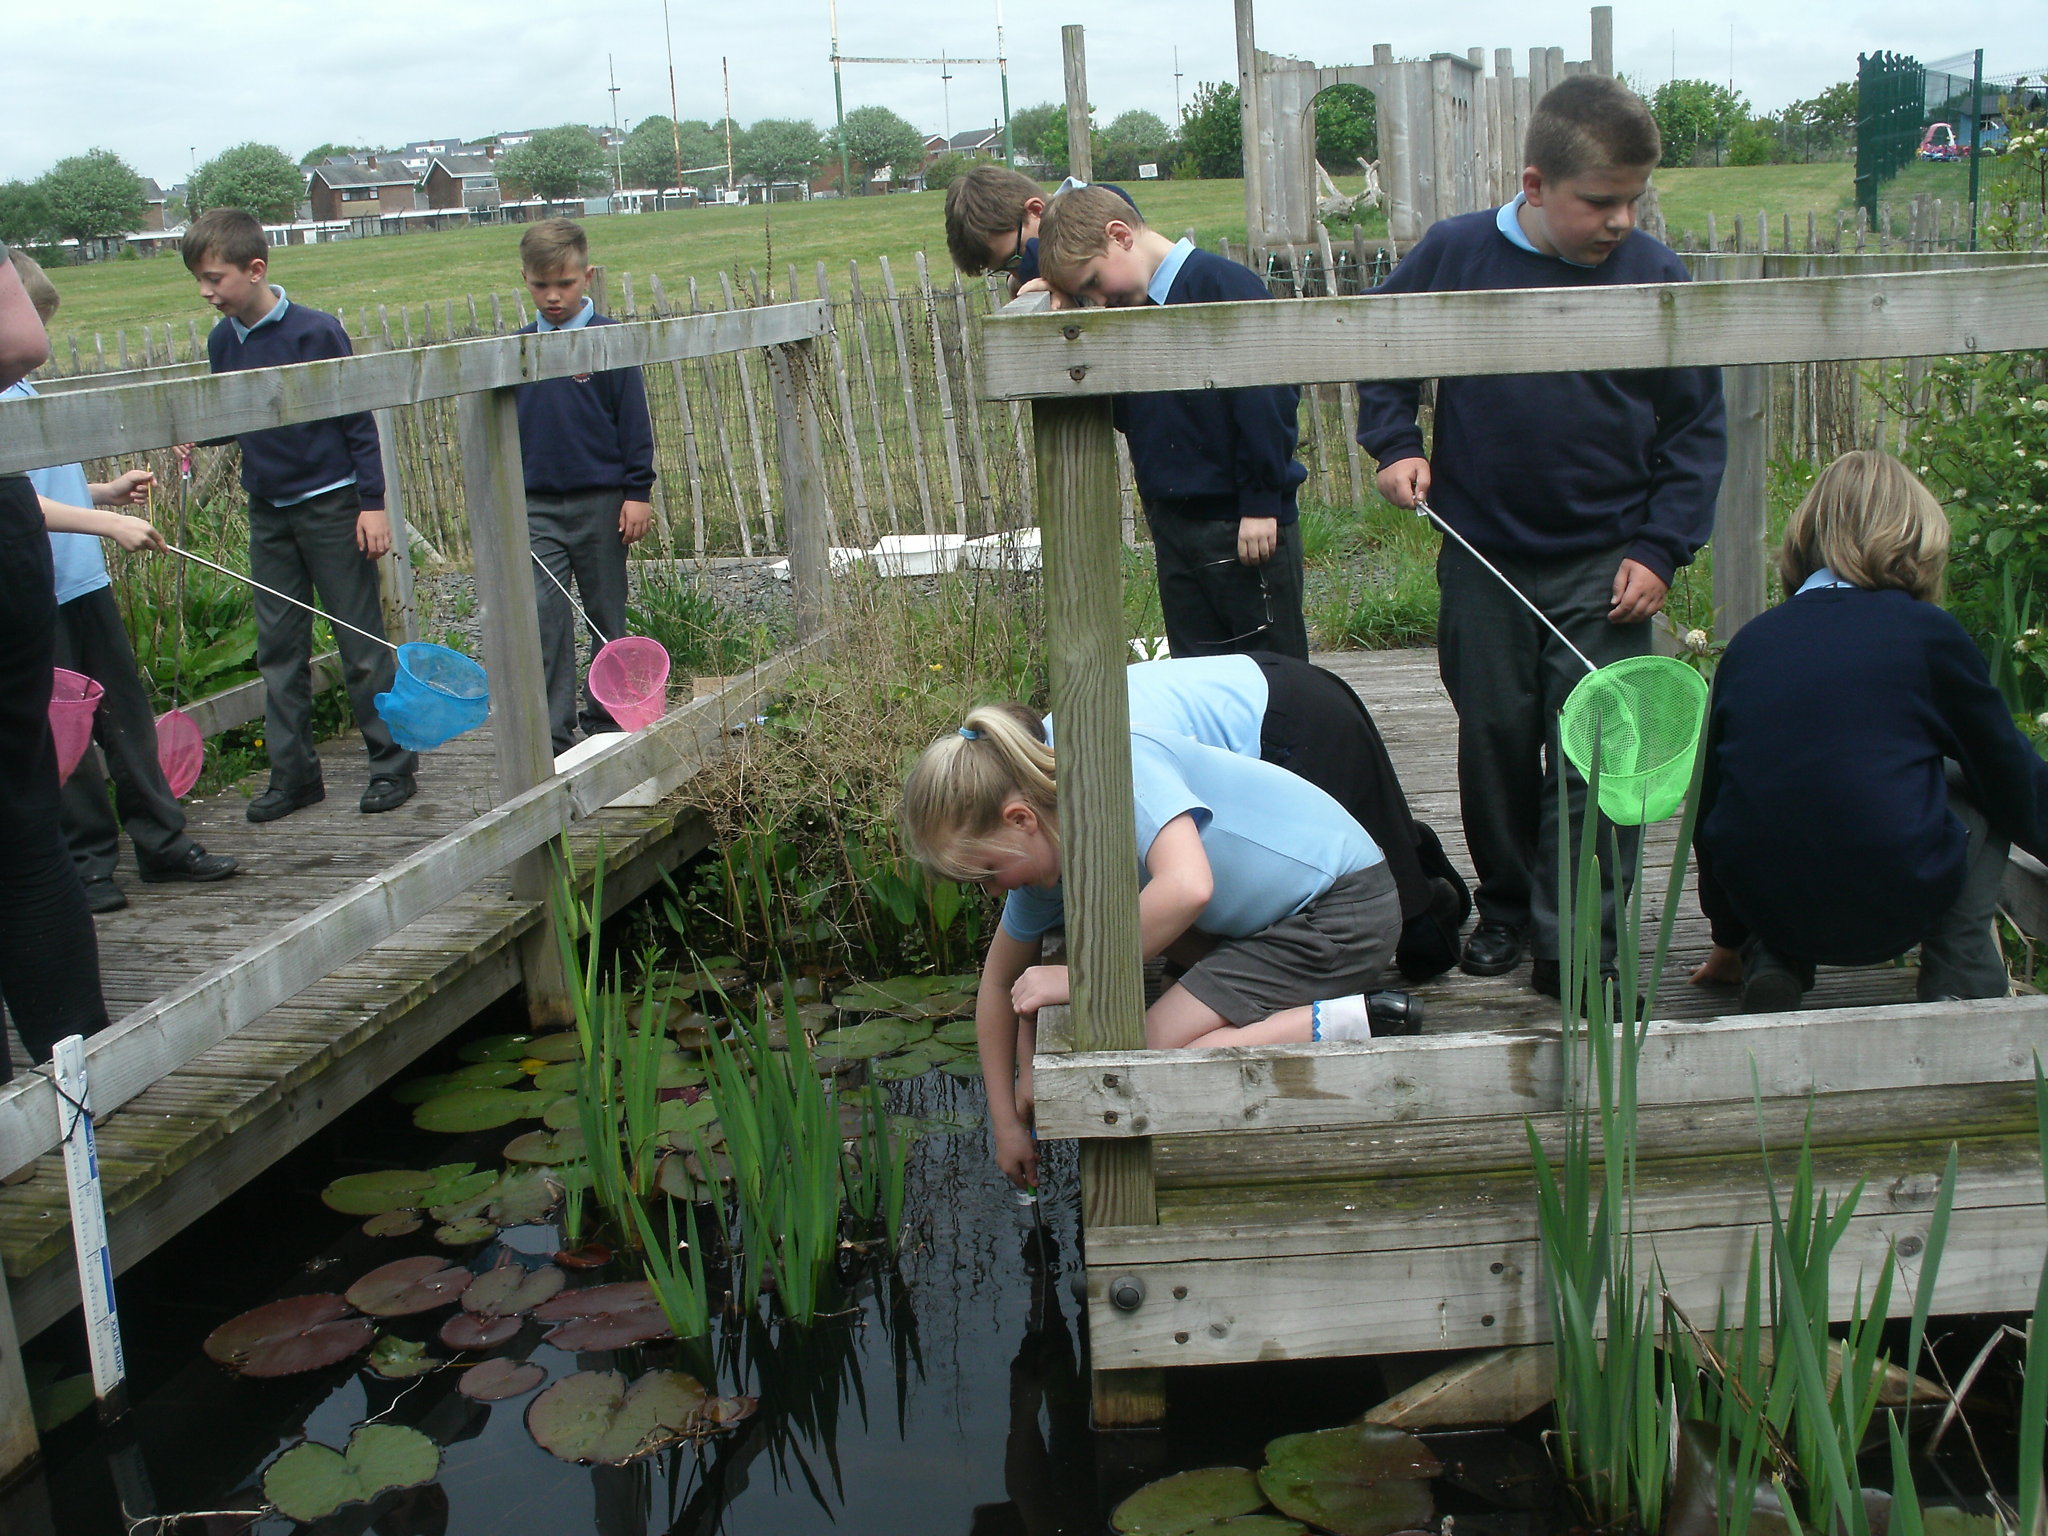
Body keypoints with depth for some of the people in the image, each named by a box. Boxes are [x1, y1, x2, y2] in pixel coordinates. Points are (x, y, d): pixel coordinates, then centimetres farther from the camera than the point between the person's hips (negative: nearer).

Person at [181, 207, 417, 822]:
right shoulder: (222, 342, 4)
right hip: (268, 512, 6)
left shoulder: (314, 331, -13)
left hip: (330, 506, -6)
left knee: (361, 643, 0)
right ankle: (293, 774, 16)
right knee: (278, 648, 8)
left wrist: (373, 502, -12)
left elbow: (358, 420, -10)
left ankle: (393, 765, 10)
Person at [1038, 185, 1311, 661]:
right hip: (1172, 523, 8)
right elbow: (1122, 414, 14)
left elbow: (1268, 400, -17)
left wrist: (1261, 502, -18)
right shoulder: (1128, 307, 11)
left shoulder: (1223, 285, -13)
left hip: (1244, 524, -8)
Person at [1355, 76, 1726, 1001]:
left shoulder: (1656, 278, -6)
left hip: (1604, 569, -1)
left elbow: (1697, 429, 2)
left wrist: (1659, 549, -6)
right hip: (1482, 561, 1)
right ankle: (1505, 907, 32)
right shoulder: (1455, 254, -6)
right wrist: (1395, 444, -4)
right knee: (1495, 742, 13)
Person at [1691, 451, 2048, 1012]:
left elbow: (1709, 802, 15)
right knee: (1982, 795, 21)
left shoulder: (1748, 641, 7)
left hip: (1765, 910, 3)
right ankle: (1961, 976, 11)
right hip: (1890, 913, -3)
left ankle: (1770, 961, 13)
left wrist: (1730, 939, 29)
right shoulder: (1928, 633, -3)